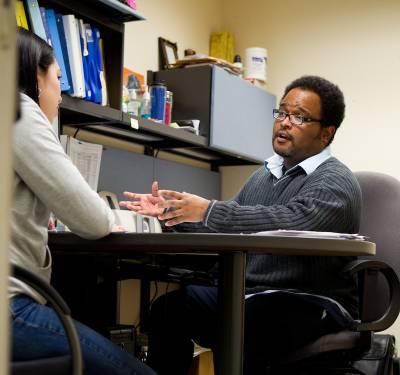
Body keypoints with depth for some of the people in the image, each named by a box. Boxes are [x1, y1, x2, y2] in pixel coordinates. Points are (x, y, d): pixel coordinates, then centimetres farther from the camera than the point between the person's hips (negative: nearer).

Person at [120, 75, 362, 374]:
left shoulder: (336, 182, -9)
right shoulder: (264, 175, 18)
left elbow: (289, 222, -29)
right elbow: (225, 228, 19)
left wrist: (208, 210, -30)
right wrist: (169, 213, 4)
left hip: (313, 303, -7)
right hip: (251, 293, 7)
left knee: (237, 327, -37)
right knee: (169, 308, -16)